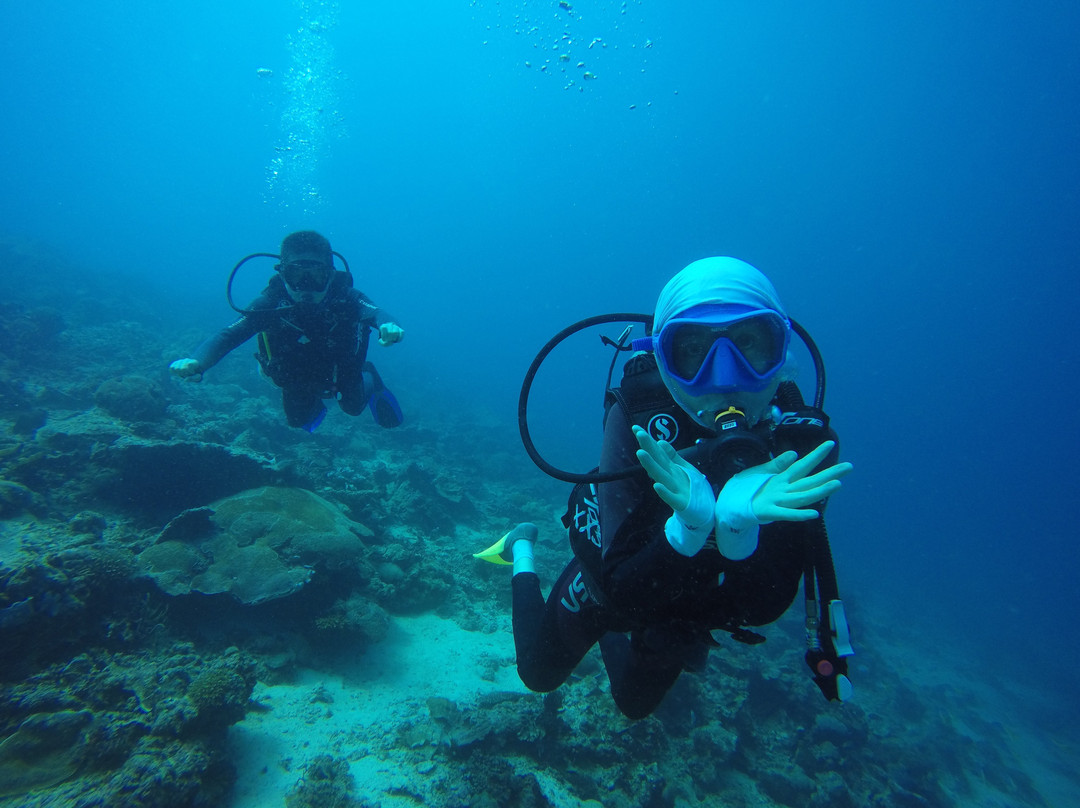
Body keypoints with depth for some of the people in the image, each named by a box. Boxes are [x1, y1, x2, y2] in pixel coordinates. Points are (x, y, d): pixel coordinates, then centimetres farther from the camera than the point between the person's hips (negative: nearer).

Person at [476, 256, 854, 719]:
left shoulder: (805, 441, -31)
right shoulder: (639, 414, -37)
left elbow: (763, 609, -31)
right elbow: (620, 589, -37)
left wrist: (738, 529, -51)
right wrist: (691, 525, -55)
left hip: (693, 607, 3)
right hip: (614, 584, -2)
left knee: (634, 704, 30)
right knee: (539, 675, 25)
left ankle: (608, 634, 59)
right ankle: (523, 551, 44)